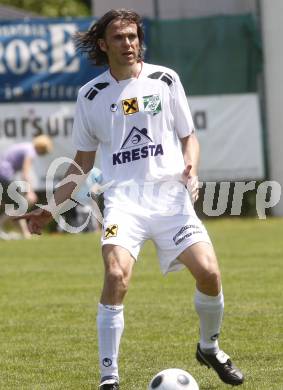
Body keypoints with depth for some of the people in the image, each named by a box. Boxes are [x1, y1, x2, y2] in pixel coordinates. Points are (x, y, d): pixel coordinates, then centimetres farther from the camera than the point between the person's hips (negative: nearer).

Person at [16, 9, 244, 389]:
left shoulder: (165, 80, 8)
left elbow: (188, 136, 15)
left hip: (170, 192, 1)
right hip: (123, 197, -1)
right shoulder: (91, 96, 8)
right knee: (116, 274, -25)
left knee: (208, 272, -13)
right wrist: (51, 207, 10)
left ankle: (210, 347, 18)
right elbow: (83, 161, 17)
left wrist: (190, 169, -7)